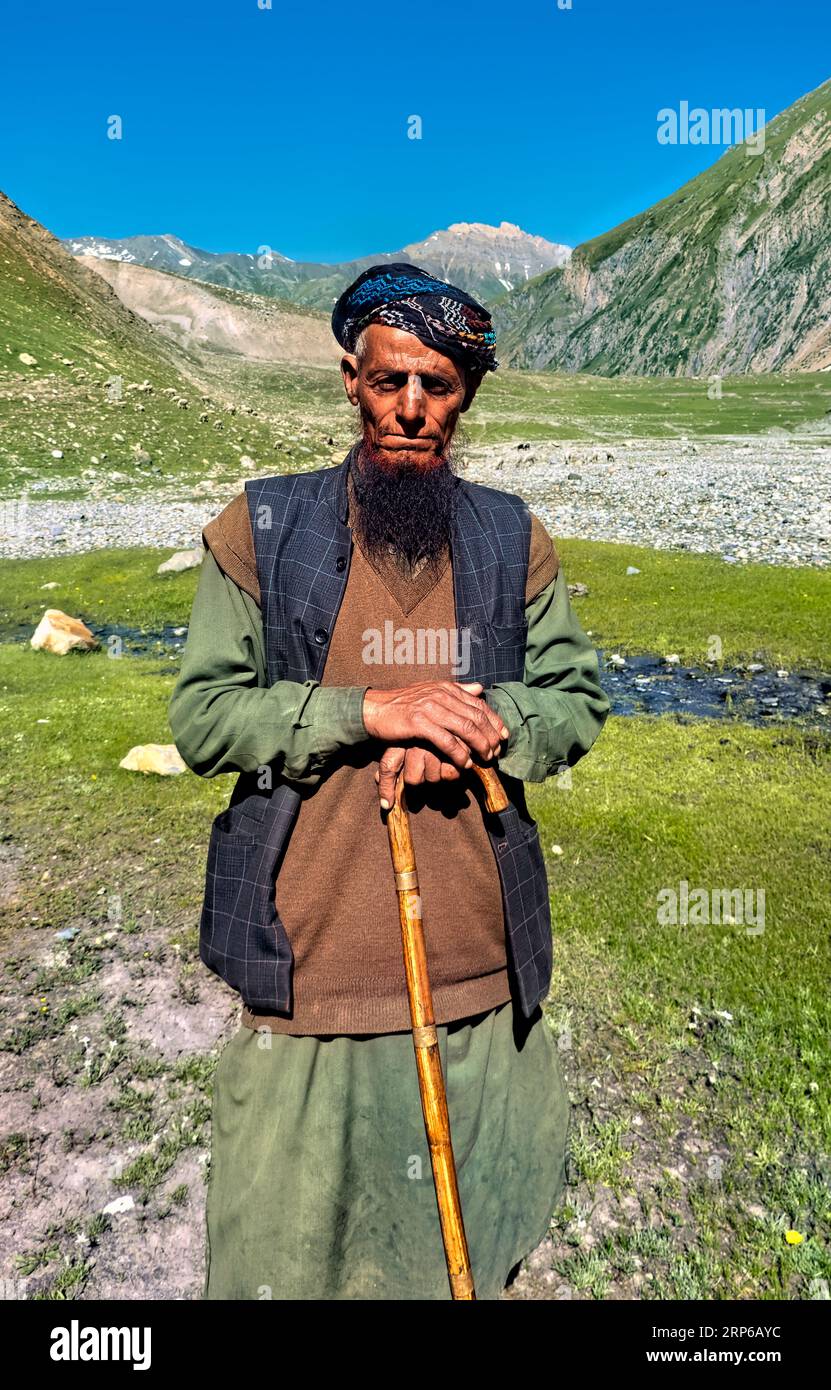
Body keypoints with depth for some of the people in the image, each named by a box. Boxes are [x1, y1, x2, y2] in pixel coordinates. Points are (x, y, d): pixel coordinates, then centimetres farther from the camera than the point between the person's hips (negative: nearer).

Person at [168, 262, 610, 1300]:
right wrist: (367, 710, -20)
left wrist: (480, 728, -16)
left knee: (474, 1223, 24)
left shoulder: (513, 539, 4)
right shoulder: (262, 527, -3)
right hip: (310, 953, -1)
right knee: (292, 1237, 19)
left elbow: (579, 700, 5)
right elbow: (201, 715, -7)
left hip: (480, 962, 3)